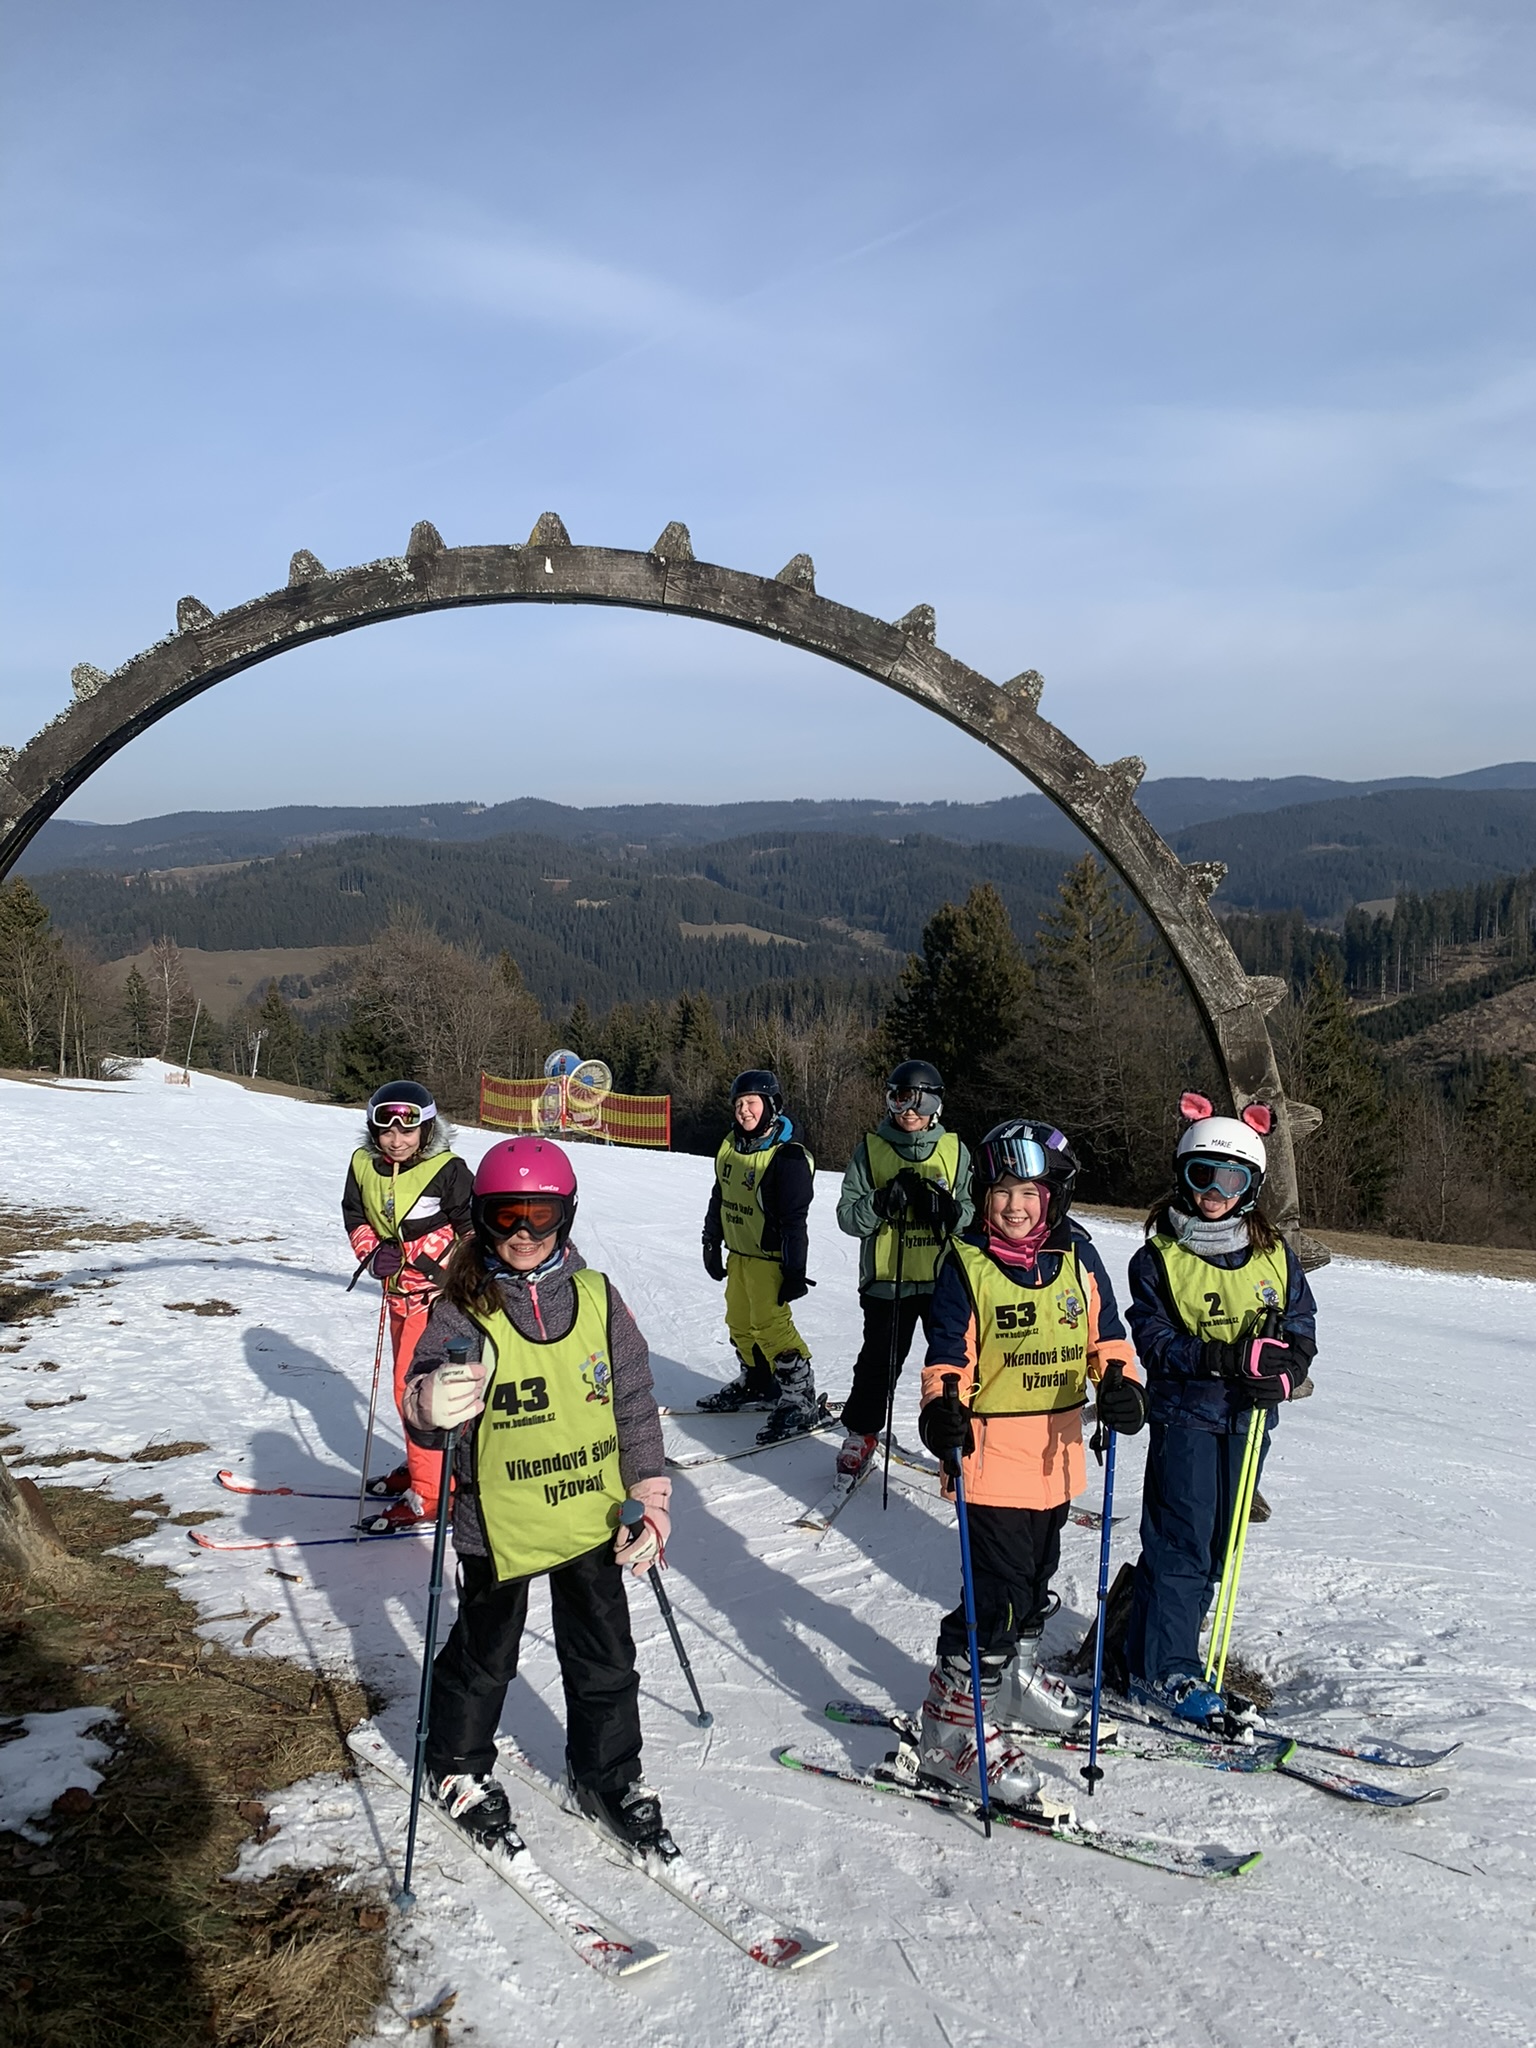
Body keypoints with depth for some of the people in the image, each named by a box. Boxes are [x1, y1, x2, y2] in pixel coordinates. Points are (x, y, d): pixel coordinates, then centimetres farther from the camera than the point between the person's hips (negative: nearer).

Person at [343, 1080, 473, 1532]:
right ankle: (421, 1465, 38)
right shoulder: (363, 1166, 1)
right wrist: (372, 1253, -7)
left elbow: (473, 1227, -12)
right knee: (408, 1385, 19)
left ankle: (428, 1494, -4)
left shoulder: (447, 1170, -16)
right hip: (397, 1292, 7)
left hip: (437, 1293, -7)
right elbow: (355, 1217, 11)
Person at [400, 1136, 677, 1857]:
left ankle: (609, 1777, 36)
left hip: (592, 1518, 3)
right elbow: (424, 1397, -19)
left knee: (604, 1660, 14)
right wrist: (432, 1406, -43)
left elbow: (634, 1404, 3)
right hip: (497, 1523, -2)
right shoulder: (461, 1310, -11)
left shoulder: (596, 1297, -3)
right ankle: (457, 1767, 41)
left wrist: (650, 1497, -1)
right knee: (484, 1655, 16)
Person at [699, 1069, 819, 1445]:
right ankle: (757, 1382, 37)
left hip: (769, 1257, -8)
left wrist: (794, 1270, -19)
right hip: (738, 1252, 9)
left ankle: (800, 1401, -1)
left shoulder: (788, 1157, -19)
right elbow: (719, 1198, 17)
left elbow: (794, 1219, -19)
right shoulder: (730, 1147, 5)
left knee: (770, 1326, -10)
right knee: (740, 1322, 18)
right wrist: (712, 1244, 20)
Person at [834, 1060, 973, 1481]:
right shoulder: (870, 1150, 2)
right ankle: (861, 1434, 28)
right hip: (886, 1278, 0)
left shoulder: (954, 1150, 5)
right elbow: (847, 1216, -3)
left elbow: (974, 1213, 4)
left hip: (945, 1278, 1)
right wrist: (883, 1202, -21)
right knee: (879, 1362, 8)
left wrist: (947, 1210, -17)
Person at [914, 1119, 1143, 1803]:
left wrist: (1121, 1382, -12)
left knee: (1037, 1580, 22)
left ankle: (1017, 1680, 45)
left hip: (1057, 1453, 6)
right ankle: (954, 1728, 3)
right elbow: (949, 1354, -10)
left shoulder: (1077, 1256, 2)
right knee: (998, 1590, -9)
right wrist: (942, 1408, -28)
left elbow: (1105, 1335, 7)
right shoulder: (967, 1263, -9)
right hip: (992, 1457, -5)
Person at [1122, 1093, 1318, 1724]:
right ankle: (1164, 1669, 3)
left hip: (1248, 1420, 4)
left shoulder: (1275, 1257, 7)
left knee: (1216, 1543, 11)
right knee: (1181, 1542, -5)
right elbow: (1152, 1338, -8)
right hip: (1184, 1413, -4)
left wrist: (1283, 1372, -15)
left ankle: (1163, 1644, 24)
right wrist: (1216, 1356, -24)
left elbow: (1302, 1328, 6)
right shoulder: (1158, 1259, -4)